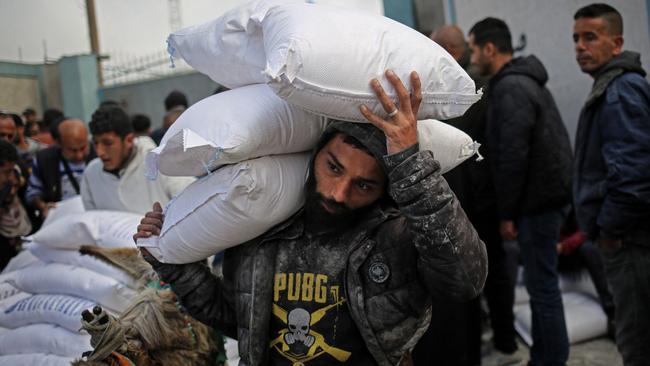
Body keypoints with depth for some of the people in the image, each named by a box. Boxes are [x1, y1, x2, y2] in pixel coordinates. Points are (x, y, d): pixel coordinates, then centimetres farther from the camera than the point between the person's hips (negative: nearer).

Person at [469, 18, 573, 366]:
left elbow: (513, 156, -21)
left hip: (538, 199, -10)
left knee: (542, 285, -2)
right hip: (549, 193, 10)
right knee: (540, 282, 16)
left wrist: (506, 213, -14)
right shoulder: (525, 80, 16)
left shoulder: (509, 88, -15)